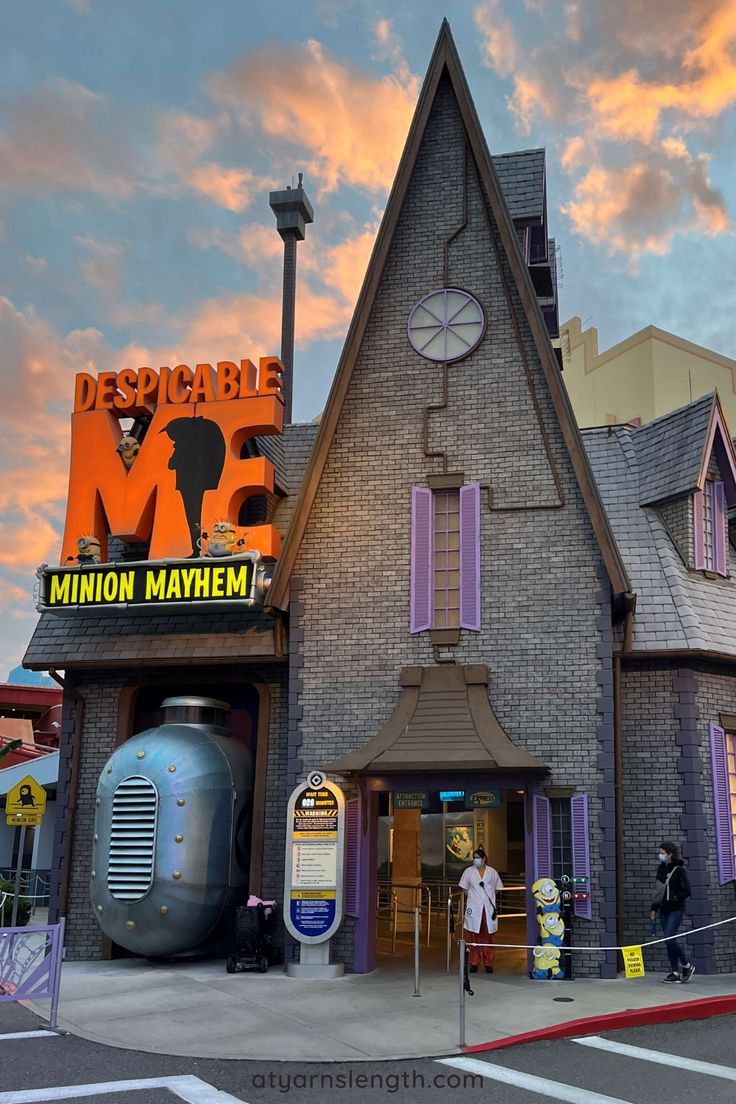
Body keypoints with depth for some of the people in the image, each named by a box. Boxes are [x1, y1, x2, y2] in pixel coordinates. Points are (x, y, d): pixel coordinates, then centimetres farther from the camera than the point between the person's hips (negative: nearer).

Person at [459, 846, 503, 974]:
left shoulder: (492, 872, 3)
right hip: (474, 909, 0)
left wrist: (489, 896, 6)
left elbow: (497, 888, 13)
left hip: (489, 908, 0)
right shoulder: (468, 872, 2)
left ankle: (488, 964, 13)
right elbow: (464, 888, 10)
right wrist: (474, 897, 3)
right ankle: (474, 963, 9)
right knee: (474, 936, 1)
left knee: (488, 936, 5)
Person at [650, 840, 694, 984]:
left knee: (670, 938, -14)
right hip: (664, 910, 7)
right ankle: (675, 972, 13)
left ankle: (687, 966, 4)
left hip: (676, 909, -7)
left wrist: (673, 899, -18)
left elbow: (686, 891, -9)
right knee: (668, 941, 5)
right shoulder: (660, 869, 10)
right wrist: (654, 908, 16)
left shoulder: (679, 870, -9)